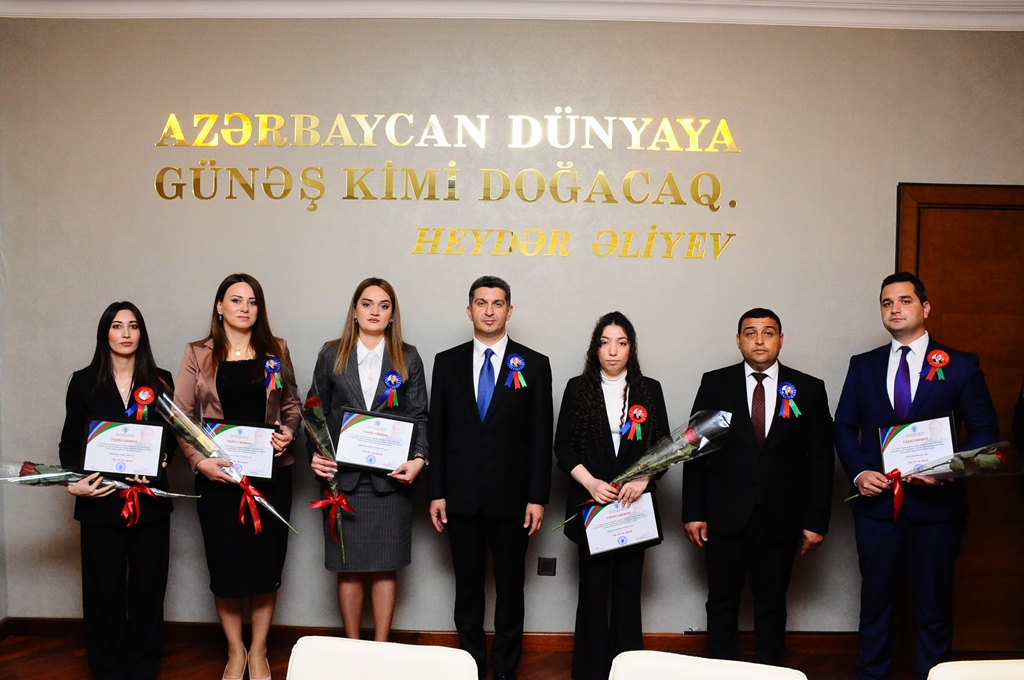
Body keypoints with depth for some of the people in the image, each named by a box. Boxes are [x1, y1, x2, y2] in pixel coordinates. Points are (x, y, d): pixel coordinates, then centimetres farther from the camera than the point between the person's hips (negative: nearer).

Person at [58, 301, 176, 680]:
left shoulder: (160, 380, 7)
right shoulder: (84, 382, 5)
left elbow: (172, 436, 5)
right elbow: (70, 441, 4)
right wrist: (74, 480, -14)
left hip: (150, 498, 1)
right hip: (100, 500, -1)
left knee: (148, 585, 6)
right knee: (104, 588, 4)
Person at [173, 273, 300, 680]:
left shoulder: (276, 350, 7)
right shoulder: (198, 354, 2)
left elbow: (291, 403, 12)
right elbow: (181, 416, 0)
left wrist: (288, 431, -8)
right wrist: (199, 460, -13)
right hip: (218, 474, -1)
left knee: (266, 561, 4)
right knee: (225, 563, 4)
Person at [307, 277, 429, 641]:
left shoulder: (408, 358, 7)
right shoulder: (332, 355, 7)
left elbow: (419, 416, 4)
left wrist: (419, 458, -11)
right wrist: (315, 454, -8)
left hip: (391, 476, 0)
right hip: (343, 475, 0)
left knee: (385, 567, 6)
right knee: (349, 568, 6)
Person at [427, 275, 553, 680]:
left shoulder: (534, 365, 0)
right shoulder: (447, 362, 5)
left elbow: (541, 437, -1)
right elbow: (436, 431, 4)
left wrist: (537, 497, -6)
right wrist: (436, 492, 0)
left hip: (511, 497, -1)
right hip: (461, 496, 1)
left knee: (510, 589, 9)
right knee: (467, 587, 12)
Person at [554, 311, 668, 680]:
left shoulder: (649, 390, 6)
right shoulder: (578, 389, 4)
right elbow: (563, 447, 1)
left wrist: (642, 479, -13)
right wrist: (591, 483, -13)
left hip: (635, 504, 1)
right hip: (591, 504, -1)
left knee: (628, 589, 6)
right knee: (593, 589, 3)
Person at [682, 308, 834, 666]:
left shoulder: (809, 389, 2)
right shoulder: (715, 384, 2)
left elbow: (821, 460, 3)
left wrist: (816, 521, -1)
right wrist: (693, 512, -3)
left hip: (780, 519, 0)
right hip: (724, 515, 0)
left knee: (771, 605, 10)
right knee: (722, 602, 10)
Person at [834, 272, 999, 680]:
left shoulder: (960, 366, 1)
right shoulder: (863, 366, 8)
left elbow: (985, 431, -1)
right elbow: (844, 427, 9)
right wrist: (858, 473, -7)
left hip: (936, 503, -2)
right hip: (877, 501, 2)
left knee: (934, 602, 8)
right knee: (876, 598, 13)